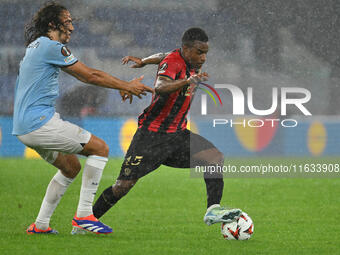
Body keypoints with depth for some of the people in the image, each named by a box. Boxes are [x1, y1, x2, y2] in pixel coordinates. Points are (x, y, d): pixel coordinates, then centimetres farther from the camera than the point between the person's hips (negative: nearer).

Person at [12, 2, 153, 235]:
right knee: (100, 148, -6)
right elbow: (90, 76, -9)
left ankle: (40, 225, 18)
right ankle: (84, 214, -7)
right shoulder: (51, 47, -11)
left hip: (25, 126, 10)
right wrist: (127, 86, 2)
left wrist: (122, 87, 19)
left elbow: (82, 75, 23)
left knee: (72, 167, 22)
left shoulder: (38, 46, 20)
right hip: (39, 122, -10)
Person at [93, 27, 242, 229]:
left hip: (177, 135, 7)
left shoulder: (192, 64, 6)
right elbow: (160, 87, -40)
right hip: (151, 134, -7)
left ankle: (213, 211, -16)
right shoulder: (173, 62, -18)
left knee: (216, 158, -15)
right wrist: (188, 81, -54)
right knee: (124, 186, -7)